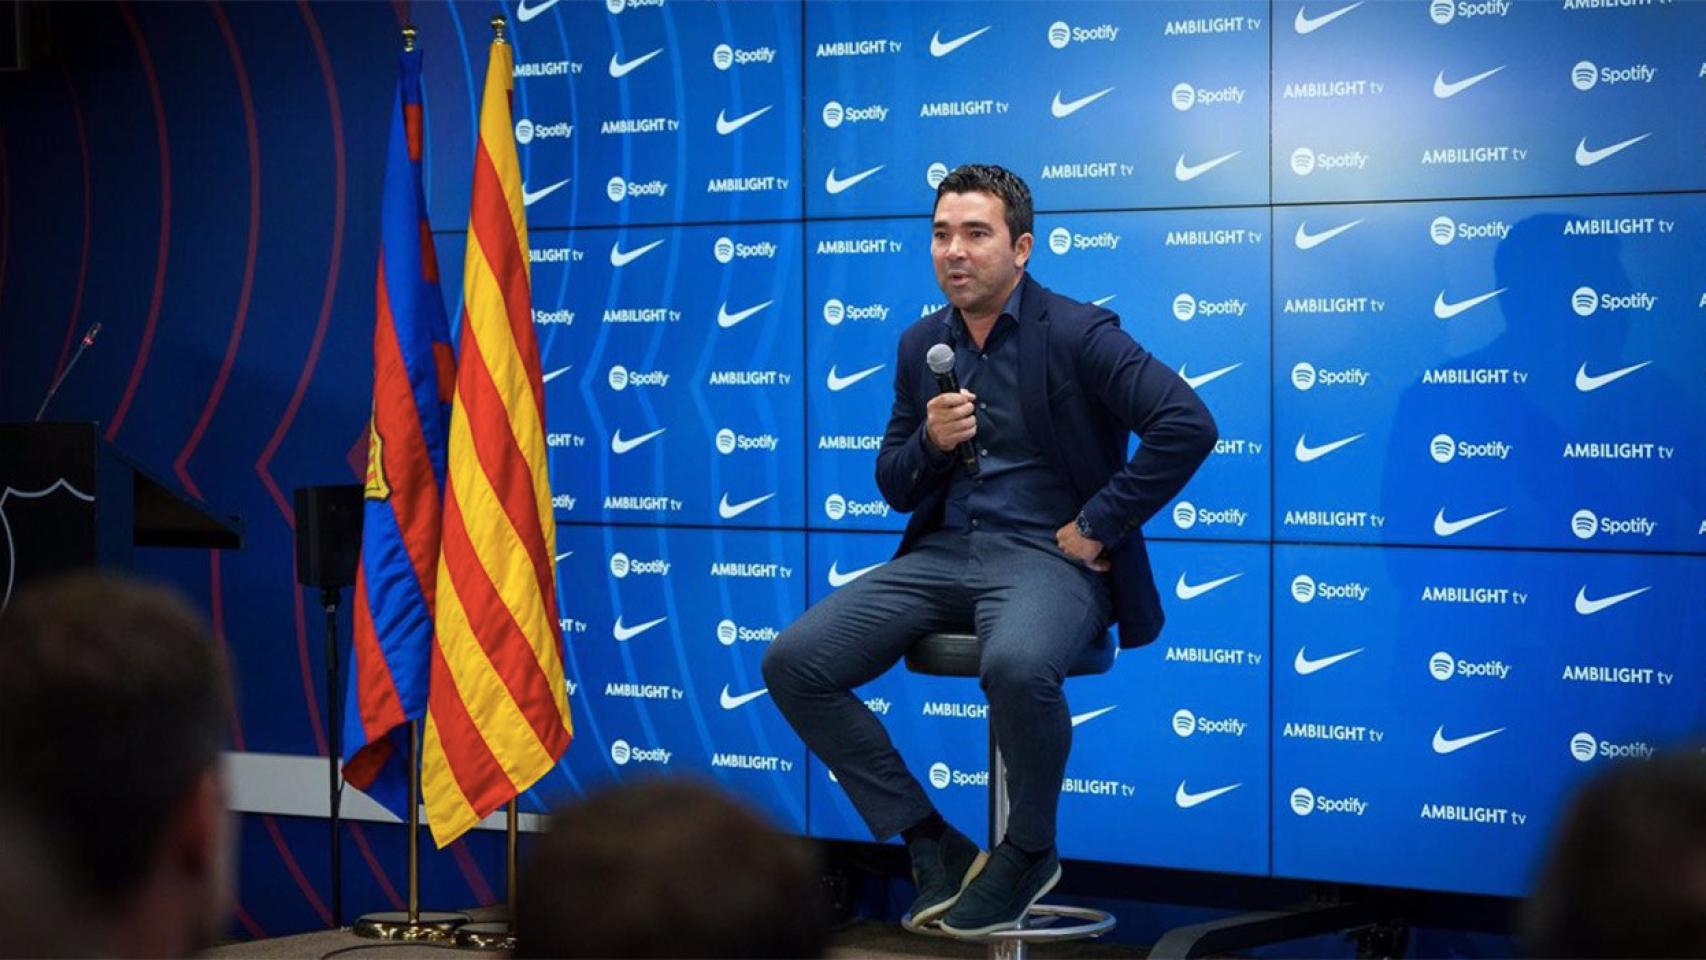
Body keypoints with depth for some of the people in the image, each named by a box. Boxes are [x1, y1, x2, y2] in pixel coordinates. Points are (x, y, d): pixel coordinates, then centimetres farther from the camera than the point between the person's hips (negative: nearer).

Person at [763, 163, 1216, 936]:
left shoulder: (1077, 333, -6)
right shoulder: (921, 344, 12)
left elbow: (1188, 424, -18)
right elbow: (893, 487, 15)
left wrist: (1098, 527, -14)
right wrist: (930, 442, -8)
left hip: (1046, 556, -6)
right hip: (943, 554, 6)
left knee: (1016, 666, -40)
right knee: (793, 662, -12)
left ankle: (1030, 851, -9)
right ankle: (929, 843, 0)